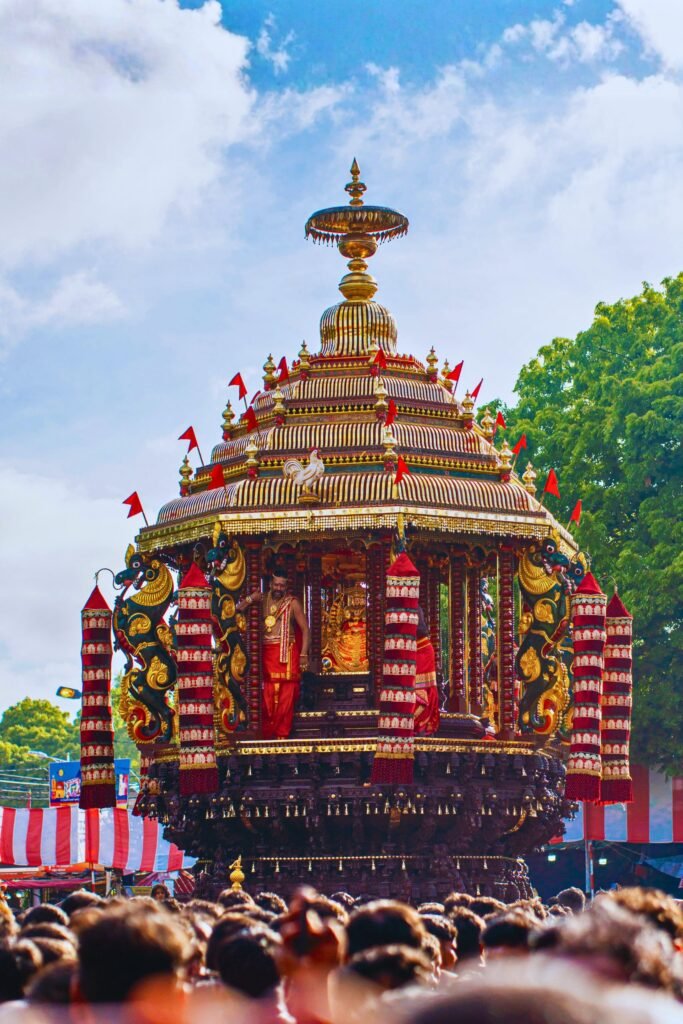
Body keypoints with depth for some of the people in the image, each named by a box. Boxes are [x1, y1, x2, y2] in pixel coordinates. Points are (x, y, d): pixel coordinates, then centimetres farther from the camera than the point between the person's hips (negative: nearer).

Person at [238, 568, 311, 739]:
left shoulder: (292, 603, 2)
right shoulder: (263, 600, 11)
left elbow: (305, 630, 0)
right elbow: (237, 610, 8)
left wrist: (303, 655, -8)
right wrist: (250, 599, -9)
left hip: (286, 655, -2)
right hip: (267, 653, 2)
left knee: (285, 698, -6)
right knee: (267, 697, -3)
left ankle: (282, 734, -3)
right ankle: (267, 735, -1)